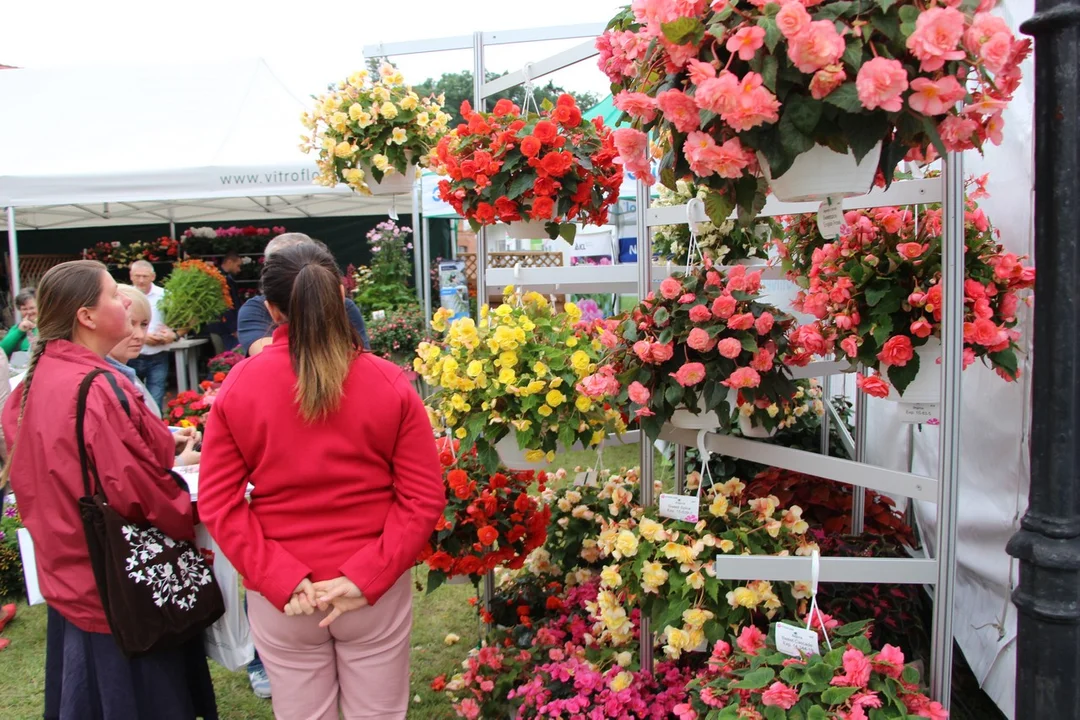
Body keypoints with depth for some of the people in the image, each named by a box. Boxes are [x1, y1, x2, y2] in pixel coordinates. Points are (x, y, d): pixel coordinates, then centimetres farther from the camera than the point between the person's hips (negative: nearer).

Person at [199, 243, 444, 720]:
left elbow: (217, 503, -9)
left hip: (278, 595, 1)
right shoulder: (390, 384, -11)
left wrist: (282, 579, -10)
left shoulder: (237, 387, -9)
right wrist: (365, 577, -12)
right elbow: (425, 499, -12)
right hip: (376, 590, 0)